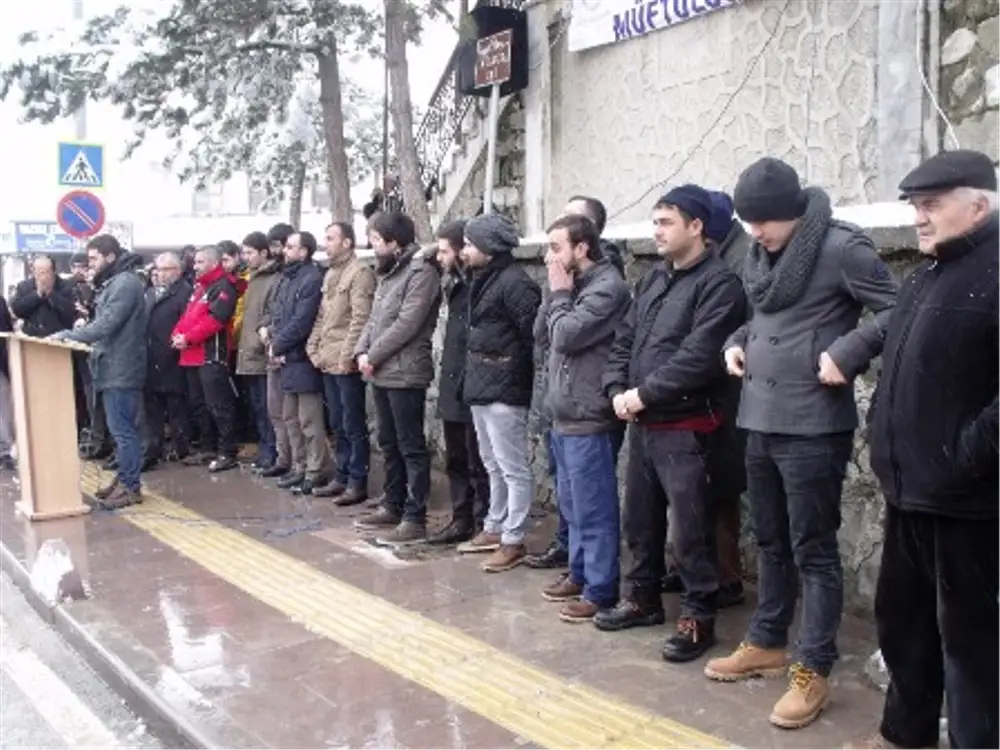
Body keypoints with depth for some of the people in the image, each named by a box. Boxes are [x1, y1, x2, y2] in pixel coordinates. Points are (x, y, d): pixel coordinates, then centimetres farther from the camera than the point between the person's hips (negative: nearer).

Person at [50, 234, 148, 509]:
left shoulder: (125, 283, -16)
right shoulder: (113, 283, 17)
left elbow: (106, 326, -22)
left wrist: (67, 335, -18)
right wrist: (79, 331, 6)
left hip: (121, 369, -10)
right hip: (115, 367, 10)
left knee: (122, 430, -6)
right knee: (121, 429, 15)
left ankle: (131, 487, -1)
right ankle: (123, 478, 22)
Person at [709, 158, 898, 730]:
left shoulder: (840, 247, -12)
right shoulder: (764, 253, 11)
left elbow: (897, 309, -13)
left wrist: (847, 352, -23)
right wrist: (739, 341, 7)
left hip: (813, 427, -8)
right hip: (761, 421, 8)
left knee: (813, 550, 1)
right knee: (771, 543, 19)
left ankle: (813, 672, 12)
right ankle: (766, 644, 33)